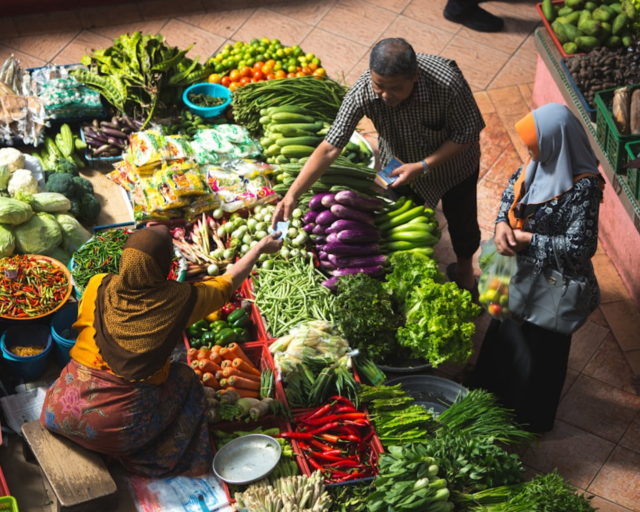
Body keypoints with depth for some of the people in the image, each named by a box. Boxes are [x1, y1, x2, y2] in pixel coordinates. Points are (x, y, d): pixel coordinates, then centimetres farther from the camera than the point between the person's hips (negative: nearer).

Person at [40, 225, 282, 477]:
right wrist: (260, 248, 22)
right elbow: (228, 284, 7)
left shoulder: (98, 287, -7)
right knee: (184, 378, 21)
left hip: (63, 413, 2)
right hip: (123, 427, -2)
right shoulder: (178, 300, -10)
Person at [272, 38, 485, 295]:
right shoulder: (363, 91, -36)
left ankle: (464, 266, 54)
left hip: (454, 162, -1)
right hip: (401, 166, 1)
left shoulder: (448, 83, -42)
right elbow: (330, 148, -33)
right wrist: (292, 194, -38)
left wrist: (423, 166, -33)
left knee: (461, 219, 20)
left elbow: (467, 134, -27)